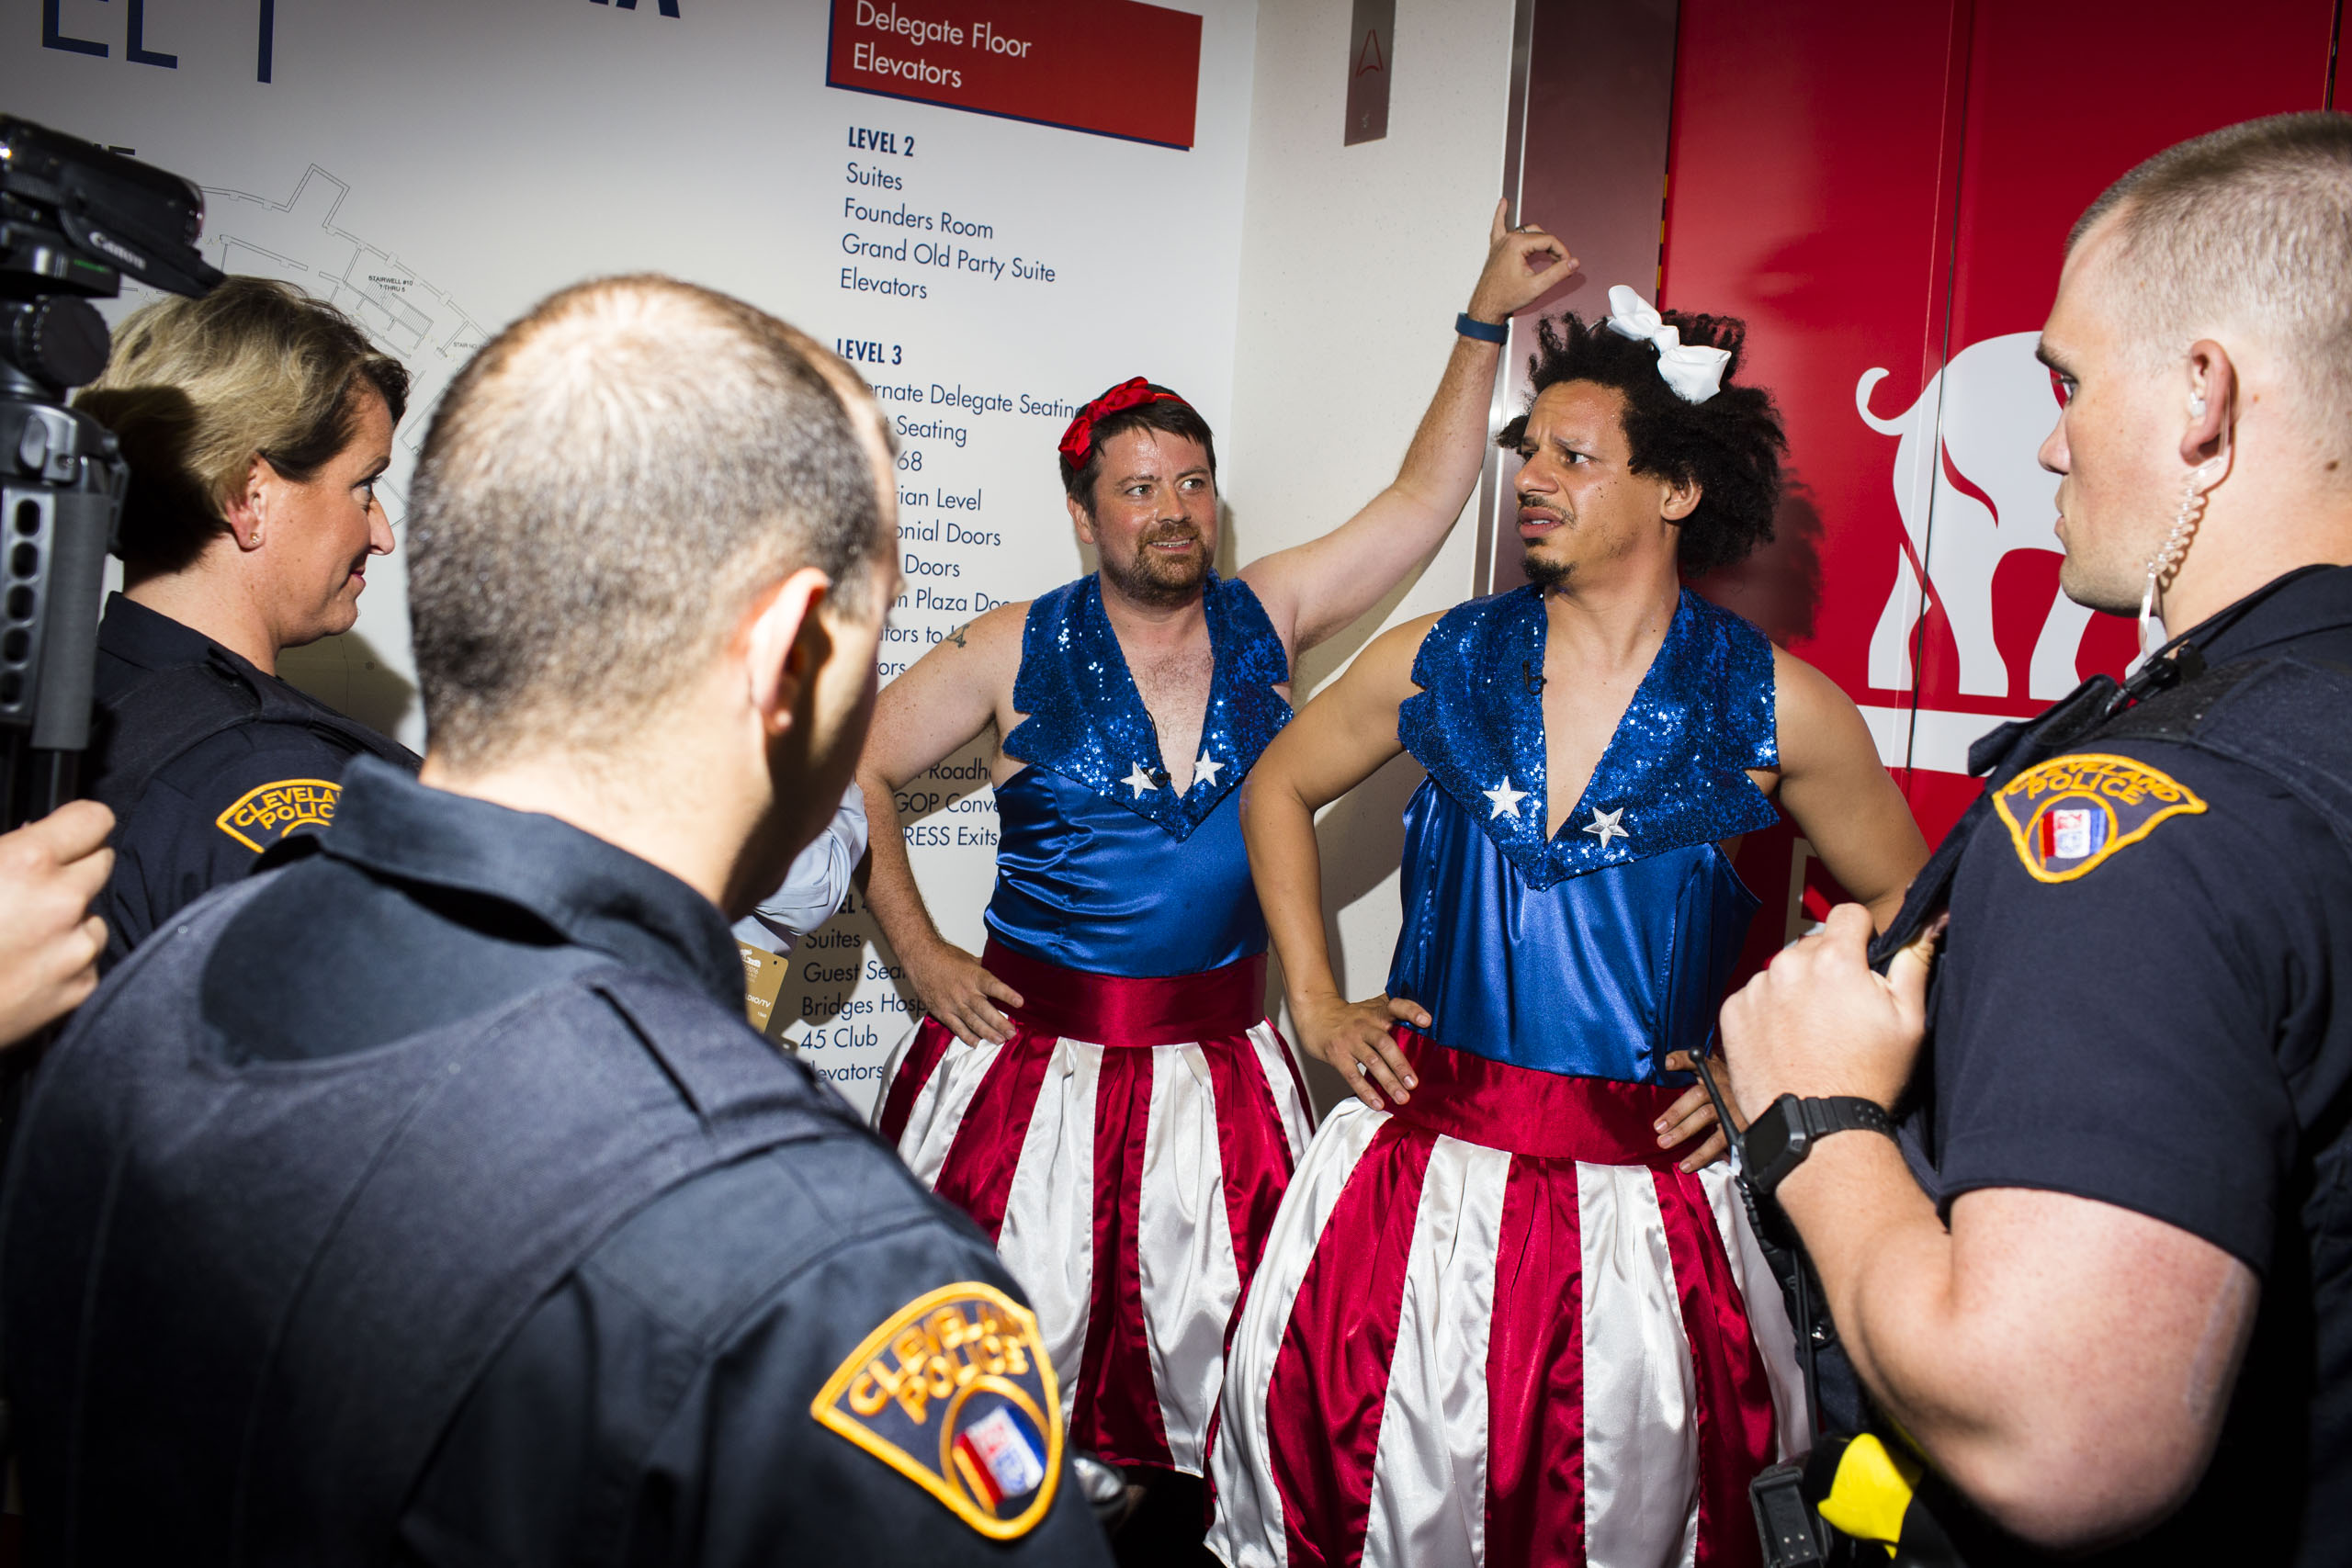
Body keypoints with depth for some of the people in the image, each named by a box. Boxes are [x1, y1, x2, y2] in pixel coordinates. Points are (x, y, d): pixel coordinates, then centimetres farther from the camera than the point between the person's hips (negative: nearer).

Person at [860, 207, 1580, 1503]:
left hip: (1221, 1058, 2)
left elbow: (1424, 497, 1)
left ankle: (1188, 1505, 31)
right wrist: (917, 951, -1)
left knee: (1218, 1344, 9)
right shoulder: (1019, 651, -3)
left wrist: (1484, 321, -2)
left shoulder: (1265, 619, 2)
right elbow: (853, 767, 4)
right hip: (1033, 1050, -2)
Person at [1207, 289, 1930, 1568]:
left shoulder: (1774, 707, -5)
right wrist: (1316, 1005, 9)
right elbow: (1278, 790, 15)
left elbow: (1899, 907, 9)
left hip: (1641, 1195, -1)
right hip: (1417, 1162, 2)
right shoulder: (1441, 660, 0)